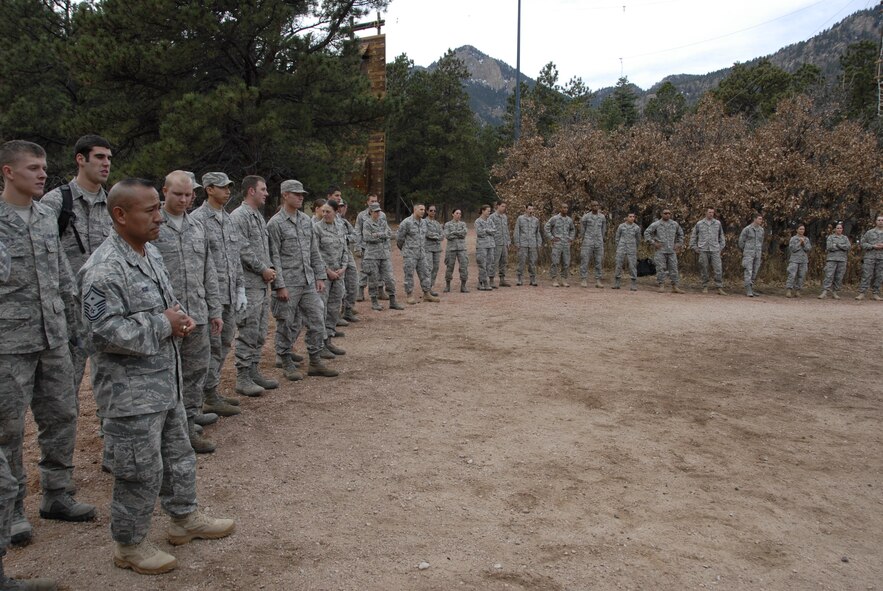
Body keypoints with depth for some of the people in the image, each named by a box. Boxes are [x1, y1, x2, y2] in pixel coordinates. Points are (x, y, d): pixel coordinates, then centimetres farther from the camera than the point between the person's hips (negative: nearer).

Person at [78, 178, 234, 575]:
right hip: (130, 392, -9)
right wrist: (163, 324, -20)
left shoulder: (151, 253, 8)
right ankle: (129, 545, 24)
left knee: (178, 455, 21)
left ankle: (185, 519, 40)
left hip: (166, 382, 9)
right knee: (141, 471, 4)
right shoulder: (104, 269, -22)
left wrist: (180, 319, 0)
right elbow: (104, 331, -28)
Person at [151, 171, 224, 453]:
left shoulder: (197, 227, 13)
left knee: (196, 370, 13)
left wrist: (214, 309, 14)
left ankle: (190, 417, 28)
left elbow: (209, 272, 16)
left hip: (197, 314, 6)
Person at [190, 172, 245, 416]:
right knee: (213, 347, -3)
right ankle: (210, 398, 6)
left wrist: (240, 289, 13)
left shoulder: (228, 218, 15)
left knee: (224, 344, 13)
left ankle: (213, 392, 25)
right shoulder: (197, 219, -11)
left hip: (229, 295, 8)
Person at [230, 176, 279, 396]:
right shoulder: (238, 216, -12)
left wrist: (270, 268, 6)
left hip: (262, 283, 9)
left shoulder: (259, 217, 17)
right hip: (249, 284, -9)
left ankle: (254, 371, 22)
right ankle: (243, 378, 3)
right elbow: (243, 250, -18)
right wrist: (263, 269, -12)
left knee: (260, 332, 13)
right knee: (248, 332, -5)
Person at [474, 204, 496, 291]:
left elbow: (494, 231, 3)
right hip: (481, 245, -6)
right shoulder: (477, 221, -4)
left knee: (488, 264, 4)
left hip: (490, 245, 6)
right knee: (482, 265, -6)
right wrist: (489, 231, -1)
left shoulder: (490, 221, 14)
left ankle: (484, 284, 10)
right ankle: (482, 284, -2)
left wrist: (486, 230, -9)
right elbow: (479, 233, -15)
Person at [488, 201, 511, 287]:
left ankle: (502, 280, 18)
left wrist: (508, 241, 16)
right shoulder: (492, 217, -7)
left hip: (504, 244, 7)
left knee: (504, 262, 10)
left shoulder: (505, 217, 14)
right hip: (496, 244, -7)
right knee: (494, 262, -7)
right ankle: (491, 281, -4)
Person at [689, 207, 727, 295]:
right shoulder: (699, 224, 6)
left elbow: (721, 236, 19)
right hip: (703, 250, -1)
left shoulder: (717, 223, 10)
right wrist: (695, 247, 5)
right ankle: (705, 287, 12)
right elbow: (693, 236, 12)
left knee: (718, 269, -7)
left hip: (715, 250, 1)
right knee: (704, 270, 3)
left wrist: (721, 247, 11)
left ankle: (719, 288, -5)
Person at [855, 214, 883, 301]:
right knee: (866, 276, -7)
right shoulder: (869, 232, 6)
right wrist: (873, 246, -11)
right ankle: (861, 293, -8)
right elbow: (863, 244, 3)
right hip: (869, 257, -2)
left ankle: (875, 294, 10)